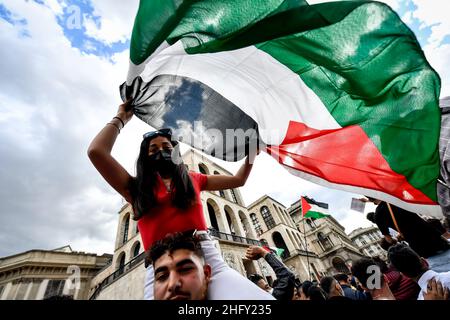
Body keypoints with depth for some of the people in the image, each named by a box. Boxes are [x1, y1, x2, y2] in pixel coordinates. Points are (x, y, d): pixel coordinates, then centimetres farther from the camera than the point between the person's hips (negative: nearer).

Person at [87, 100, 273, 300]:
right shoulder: (137, 188, 15)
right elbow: (96, 151, 3)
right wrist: (121, 118, 15)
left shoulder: (193, 179, 20)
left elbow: (238, 180, 26)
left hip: (206, 255, 2)